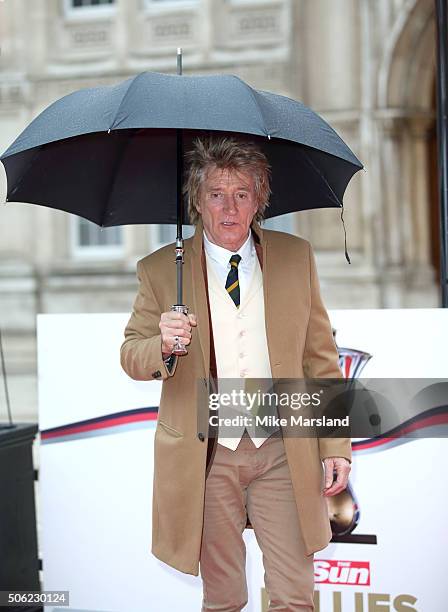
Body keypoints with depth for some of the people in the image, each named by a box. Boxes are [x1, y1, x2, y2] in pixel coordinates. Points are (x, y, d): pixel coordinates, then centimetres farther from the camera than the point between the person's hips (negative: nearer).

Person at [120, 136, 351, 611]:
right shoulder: (160, 270, -1)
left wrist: (335, 446, 0)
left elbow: (321, 356, 6)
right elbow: (131, 356, 4)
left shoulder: (296, 256, 3)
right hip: (206, 456, -1)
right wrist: (163, 345, -21)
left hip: (284, 452, 1)